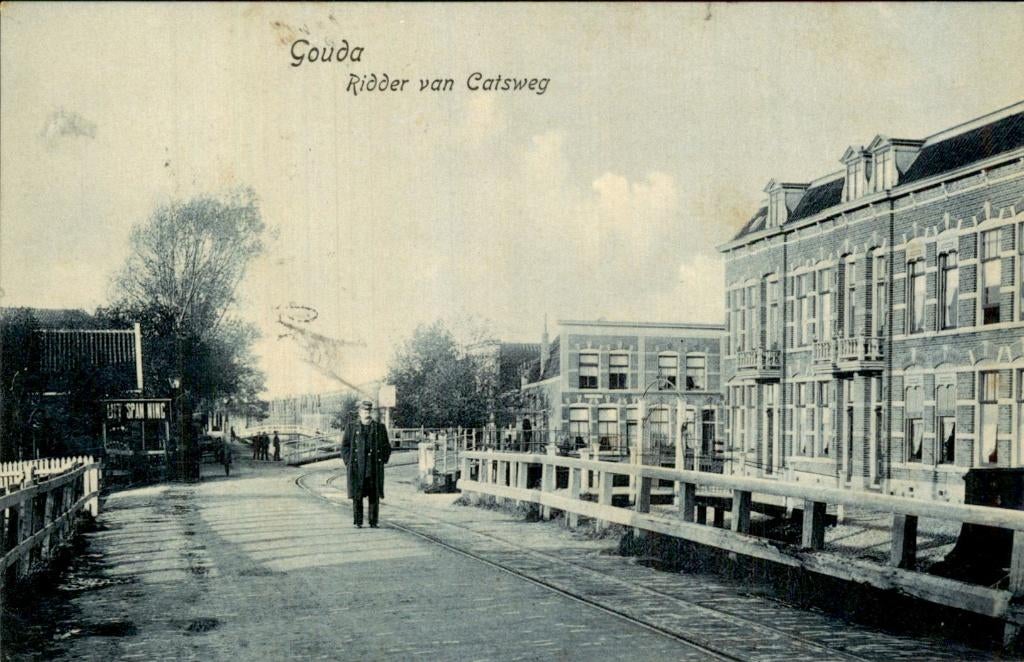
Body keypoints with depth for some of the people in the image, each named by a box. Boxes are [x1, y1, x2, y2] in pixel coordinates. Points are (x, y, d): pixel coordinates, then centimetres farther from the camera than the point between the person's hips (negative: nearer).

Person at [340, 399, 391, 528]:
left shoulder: (380, 427, 10)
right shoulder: (351, 427, 8)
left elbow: (386, 447, 14)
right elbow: (345, 446, 8)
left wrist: (382, 461, 4)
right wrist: (349, 462, -1)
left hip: (375, 468, 1)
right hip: (356, 468, -1)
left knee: (374, 495, 1)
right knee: (357, 495, 0)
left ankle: (373, 522, 8)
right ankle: (357, 522, 7)